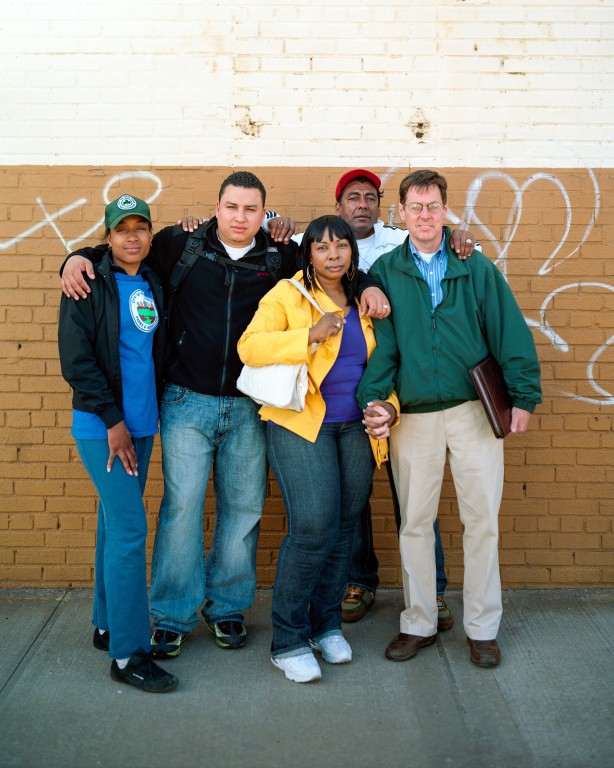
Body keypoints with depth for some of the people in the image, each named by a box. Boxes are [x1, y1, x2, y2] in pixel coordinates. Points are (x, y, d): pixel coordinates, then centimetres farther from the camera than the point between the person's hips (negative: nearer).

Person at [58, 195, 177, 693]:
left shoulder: (153, 285, 12)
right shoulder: (90, 284, -7)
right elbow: (75, 358, -12)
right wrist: (113, 420, -13)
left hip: (141, 423, 6)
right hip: (102, 426, -6)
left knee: (116, 523, 14)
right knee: (129, 528, -9)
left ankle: (107, 624, 27)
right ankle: (128, 652, 0)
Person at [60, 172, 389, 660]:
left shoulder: (281, 258, 5)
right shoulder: (181, 246, 2)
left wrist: (368, 285, -2)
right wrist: (80, 257, -6)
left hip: (250, 406, 2)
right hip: (188, 402, -2)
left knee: (243, 507, 9)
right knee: (182, 505, -2)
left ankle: (227, 607, 26)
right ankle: (172, 616, 14)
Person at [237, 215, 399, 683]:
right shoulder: (287, 296, -3)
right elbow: (250, 346, -17)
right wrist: (310, 335, -25)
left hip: (355, 429, 6)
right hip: (300, 425, -5)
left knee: (344, 527, 8)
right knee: (313, 526, -14)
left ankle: (327, 623, 27)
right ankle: (289, 641, 2)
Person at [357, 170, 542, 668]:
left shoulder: (476, 268, 4)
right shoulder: (386, 271, 6)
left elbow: (511, 334, 2)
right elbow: (382, 342, 0)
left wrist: (522, 397, -3)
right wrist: (374, 397, -13)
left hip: (475, 411, -1)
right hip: (413, 416, 1)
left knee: (482, 519, 4)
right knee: (414, 522, 8)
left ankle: (483, 628, 19)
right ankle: (419, 623, 23)